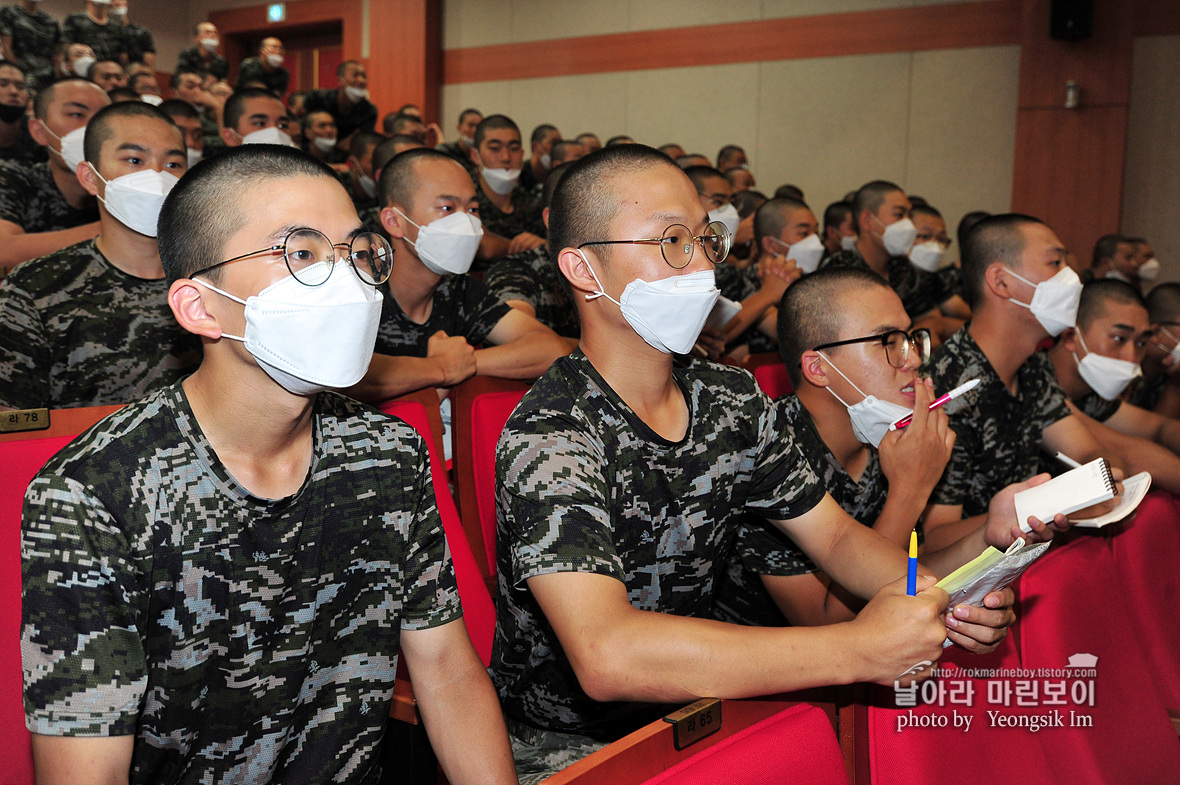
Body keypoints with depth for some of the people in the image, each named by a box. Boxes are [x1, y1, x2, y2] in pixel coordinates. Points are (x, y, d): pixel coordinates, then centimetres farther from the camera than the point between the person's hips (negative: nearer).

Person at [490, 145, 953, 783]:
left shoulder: (733, 400, 0)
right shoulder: (549, 438, -24)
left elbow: (834, 536, 6)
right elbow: (607, 657, -36)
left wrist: (940, 591, -16)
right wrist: (860, 649, -36)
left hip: (693, 708, 6)